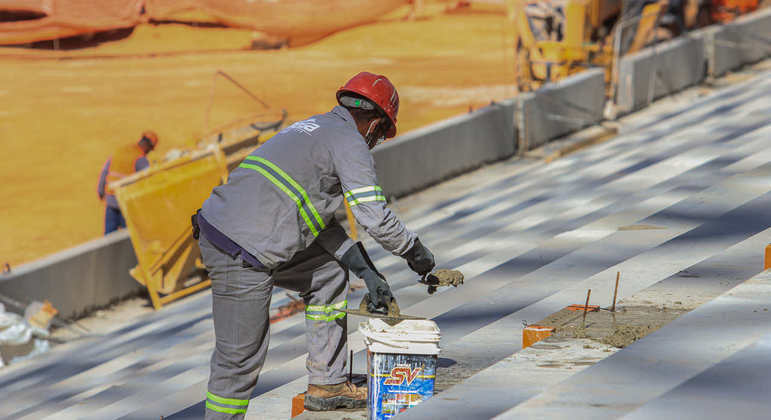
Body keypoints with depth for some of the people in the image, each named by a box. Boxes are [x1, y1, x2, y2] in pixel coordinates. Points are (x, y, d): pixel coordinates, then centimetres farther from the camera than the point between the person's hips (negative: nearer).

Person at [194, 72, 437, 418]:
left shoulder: (314, 130, 24)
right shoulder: (350, 143, -5)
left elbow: (324, 223, 25)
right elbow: (373, 217, -10)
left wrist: (366, 271, 21)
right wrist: (415, 251, 7)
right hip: (242, 253, -10)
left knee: (330, 273, 22)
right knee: (241, 357, -2)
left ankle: (326, 386, 25)